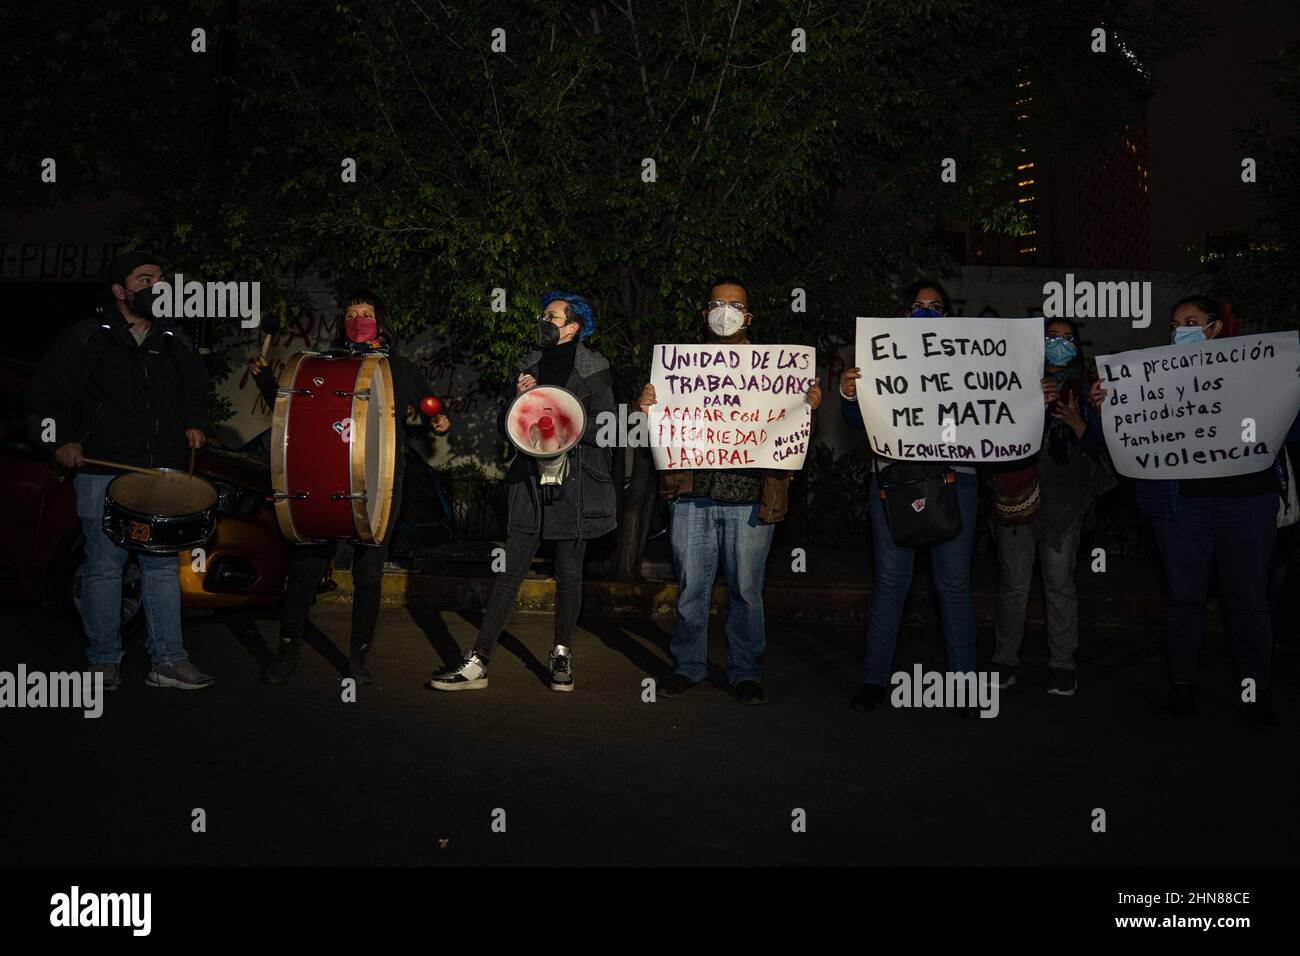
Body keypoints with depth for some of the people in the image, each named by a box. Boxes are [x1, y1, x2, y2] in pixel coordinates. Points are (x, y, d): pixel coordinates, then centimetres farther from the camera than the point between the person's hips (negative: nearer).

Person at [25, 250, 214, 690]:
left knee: (163, 565, 3)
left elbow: (197, 392, 27)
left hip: (163, 472, 3)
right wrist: (60, 439, -6)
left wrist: (195, 424, 10)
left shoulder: (175, 344, 13)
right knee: (103, 567, 3)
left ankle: (168, 661, 8)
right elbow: (44, 393, 4)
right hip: (102, 473, -3)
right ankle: (105, 660, 15)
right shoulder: (86, 340, 1)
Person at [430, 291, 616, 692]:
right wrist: (518, 399, -5)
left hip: (576, 483, -2)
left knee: (569, 574, 5)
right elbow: (505, 429, 12)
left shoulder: (593, 370, 1)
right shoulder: (526, 369, 13)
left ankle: (562, 655, 21)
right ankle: (477, 662, 0)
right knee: (509, 573, -2)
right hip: (531, 482, 3)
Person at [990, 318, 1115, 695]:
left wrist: (1078, 425, -11)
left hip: (1063, 499, 0)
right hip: (1017, 494, 0)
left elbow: (1101, 448, 7)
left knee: (1060, 583, -1)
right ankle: (1006, 660, 13)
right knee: (1014, 583, 1)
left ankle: (1062, 665, 9)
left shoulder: (1085, 389, 10)